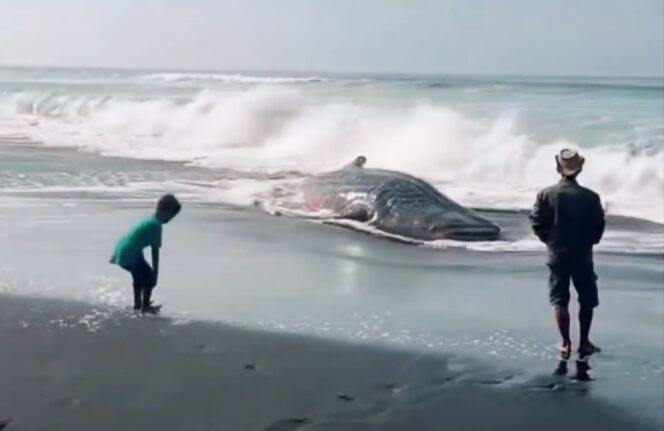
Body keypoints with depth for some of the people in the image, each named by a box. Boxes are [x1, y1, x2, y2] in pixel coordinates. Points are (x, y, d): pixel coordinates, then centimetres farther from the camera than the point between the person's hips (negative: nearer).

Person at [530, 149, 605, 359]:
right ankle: (584, 342, 17)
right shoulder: (590, 196, -9)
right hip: (583, 256, 0)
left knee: (560, 301, 9)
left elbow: (537, 223, -6)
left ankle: (565, 344, 9)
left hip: (557, 255, 1)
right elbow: (599, 226, -5)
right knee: (587, 300, 14)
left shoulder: (546, 194, -8)